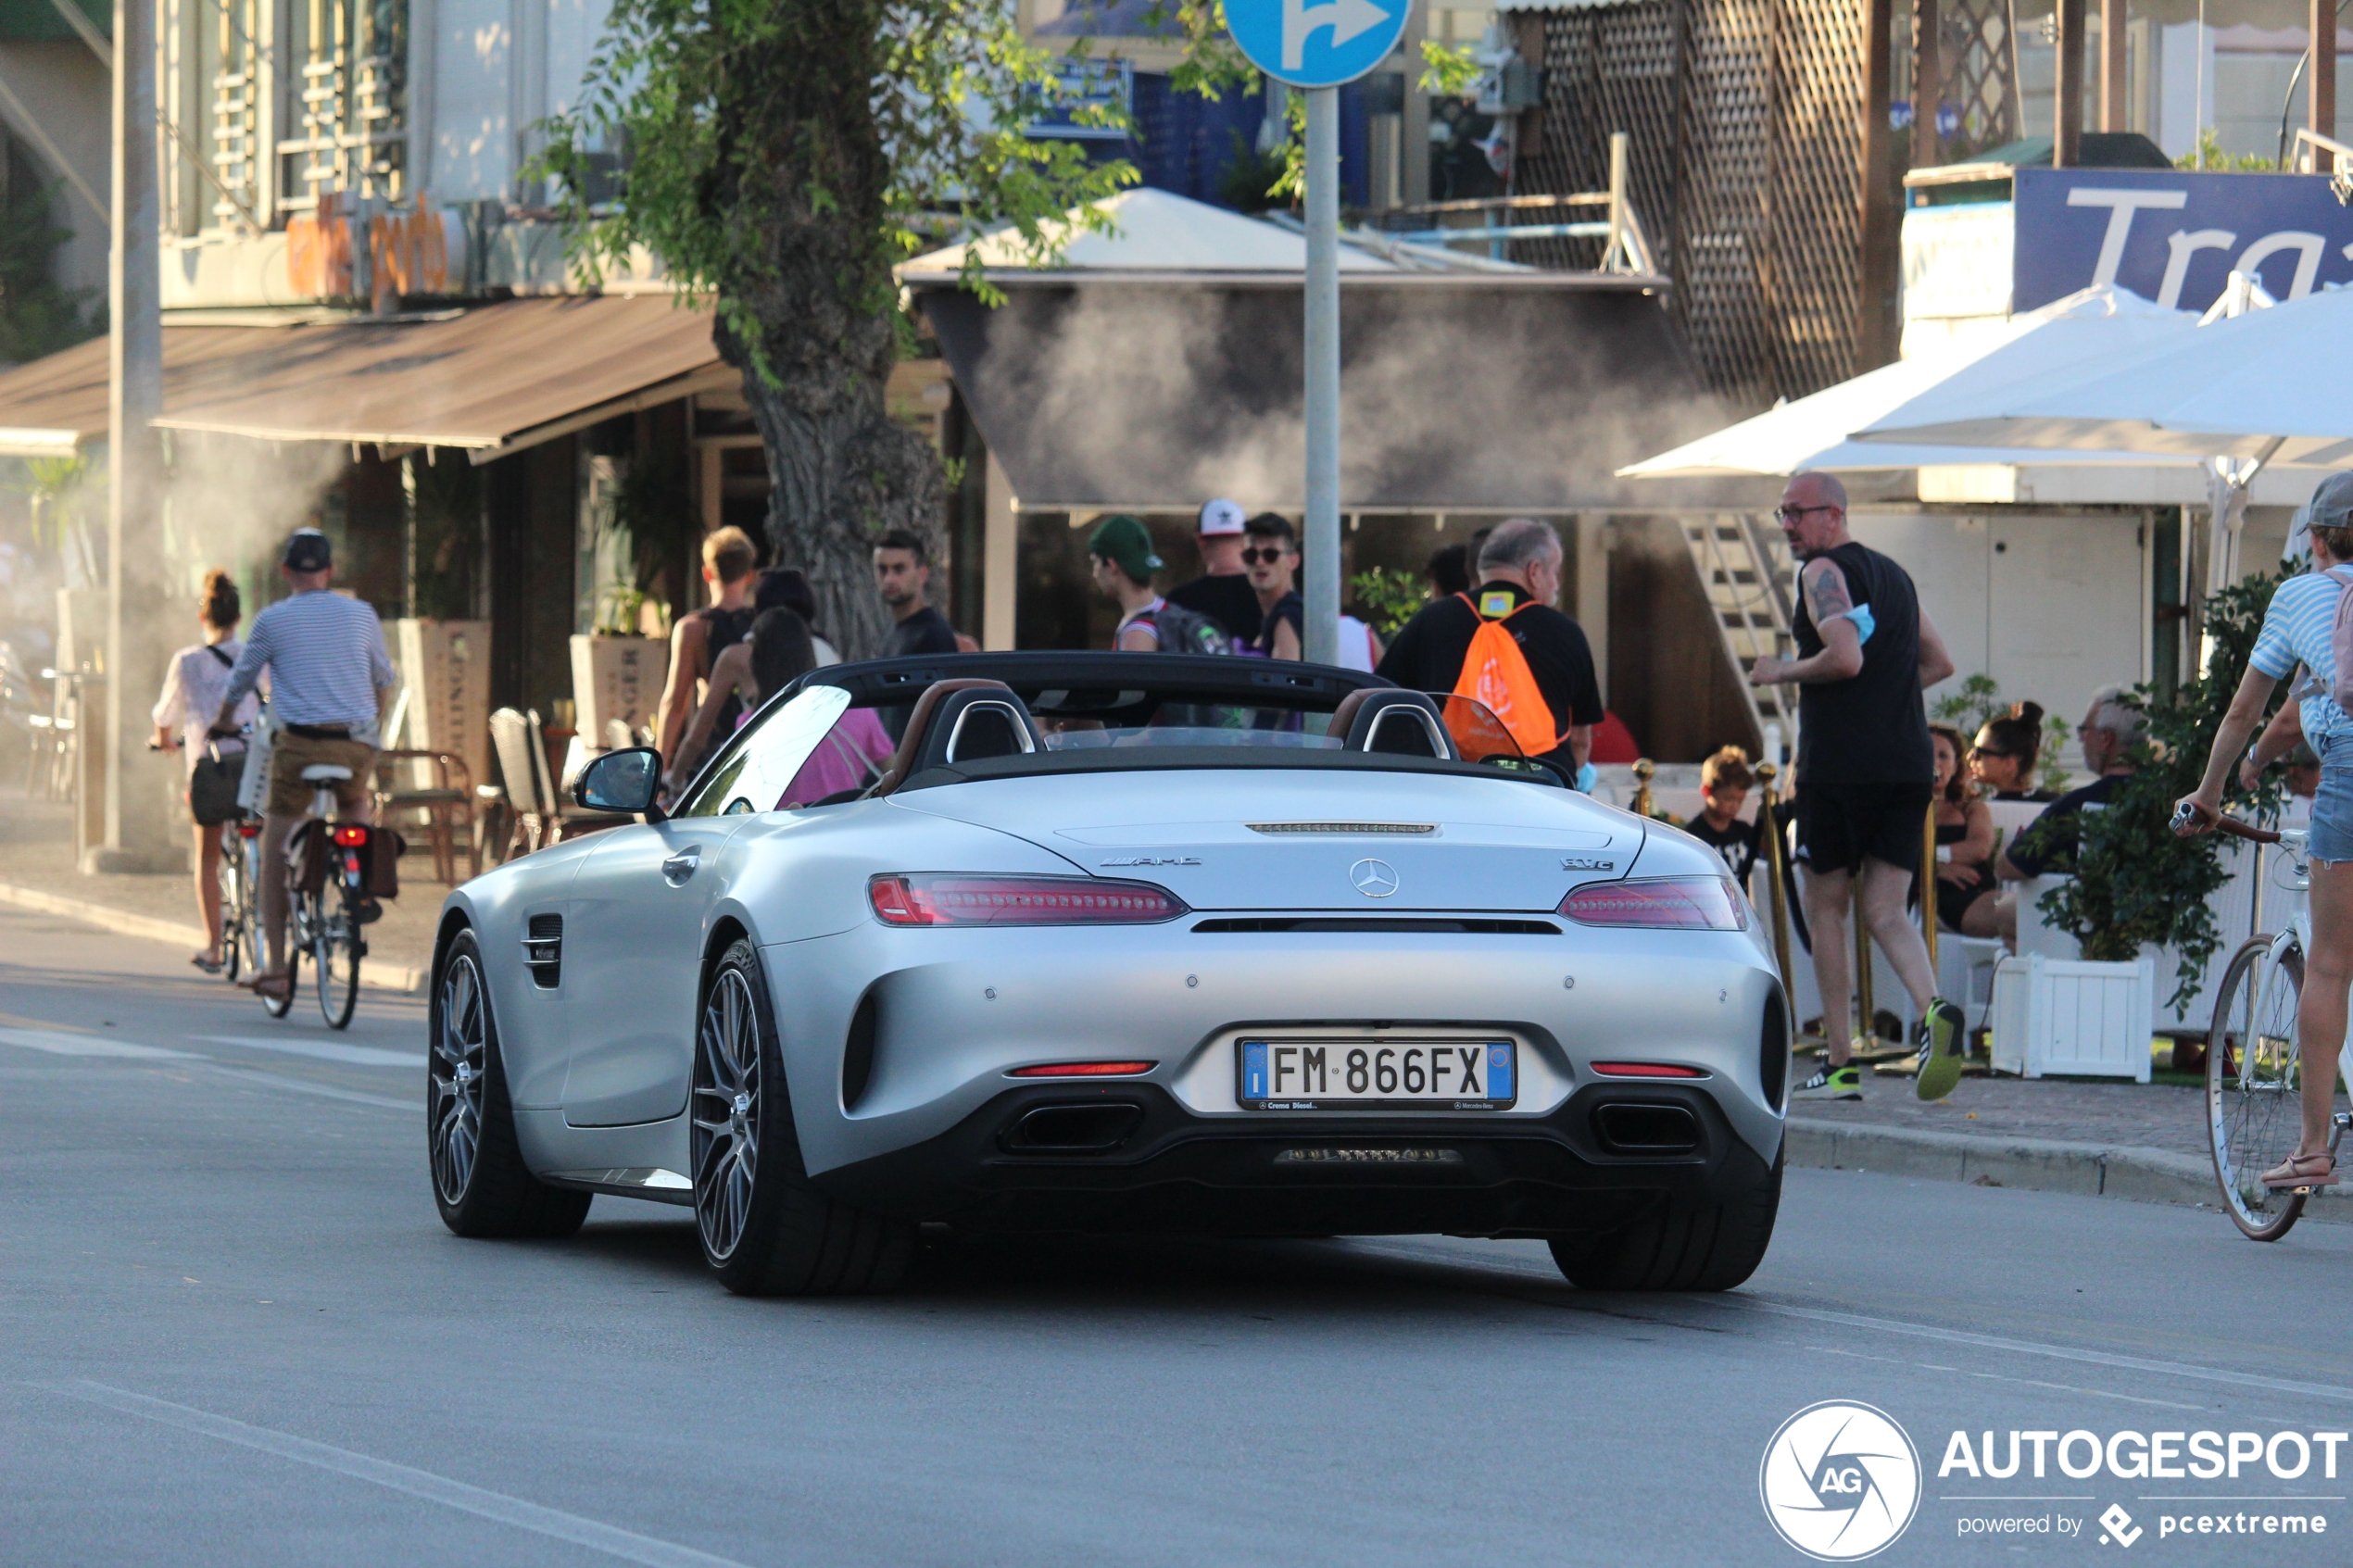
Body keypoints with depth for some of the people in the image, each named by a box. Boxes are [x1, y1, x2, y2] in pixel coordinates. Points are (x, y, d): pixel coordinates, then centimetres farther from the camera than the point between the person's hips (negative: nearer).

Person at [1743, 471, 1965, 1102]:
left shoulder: (1823, 571, -6)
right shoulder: (1893, 574, 19)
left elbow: (1845, 657, -19)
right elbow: (1939, 662, 24)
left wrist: (1782, 671, -4)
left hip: (1840, 764, -7)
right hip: (1909, 763, 7)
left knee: (1825, 906, 6)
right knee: (1886, 911, 5)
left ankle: (1842, 1065, 4)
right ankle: (1933, 1009, -24)